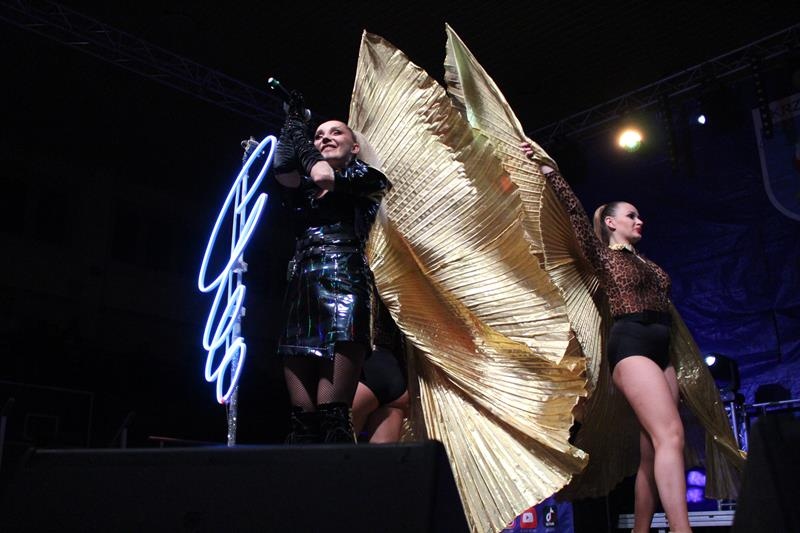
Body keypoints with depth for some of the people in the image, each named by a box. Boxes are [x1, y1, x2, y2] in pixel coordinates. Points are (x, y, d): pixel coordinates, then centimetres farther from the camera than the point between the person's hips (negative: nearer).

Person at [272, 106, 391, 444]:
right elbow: (283, 169, 5)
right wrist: (293, 115, 19)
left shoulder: (367, 177, 15)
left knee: (332, 416, -17)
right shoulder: (304, 189, 27)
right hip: (300, 291, 6)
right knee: (302, 420, -4)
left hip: (344, 282, -5)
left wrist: (297, 128, 14)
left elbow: (325, 177, -4)